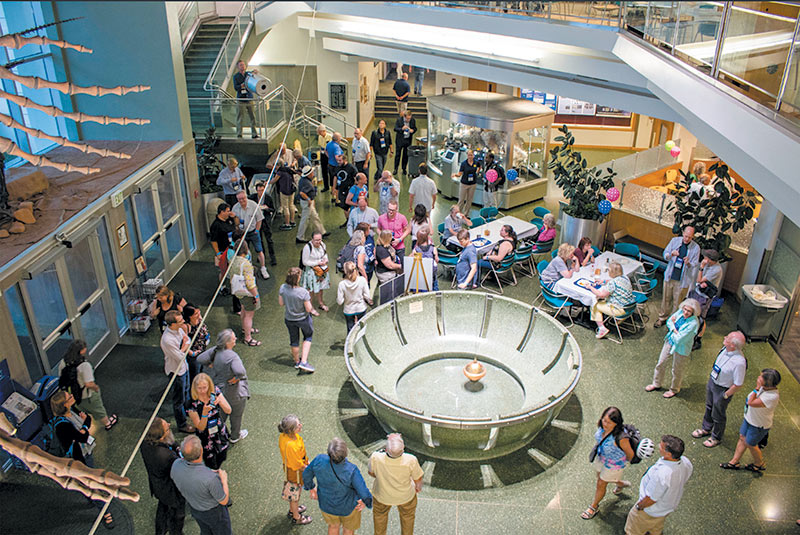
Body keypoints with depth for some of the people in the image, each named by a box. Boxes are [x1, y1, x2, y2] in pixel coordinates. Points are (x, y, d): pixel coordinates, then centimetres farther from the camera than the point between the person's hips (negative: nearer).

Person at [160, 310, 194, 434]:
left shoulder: (179, 329, -13)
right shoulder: (167, 340, -38)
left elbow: (188, 340, 2)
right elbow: (181, 357, -30)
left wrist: (183, 347, -17)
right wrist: (185, 346, -15)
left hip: (184, 366, 8)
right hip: (176, 371, -8)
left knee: (185, 390, 32)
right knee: (179, 399, 12)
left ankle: (187, 409, 59)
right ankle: (182, 425, 31)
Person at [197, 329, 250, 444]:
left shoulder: (216, 350, -15)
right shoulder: (232, 356, -34)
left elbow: (200, 359, -9)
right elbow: (240, 372, -48)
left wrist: (211, 368, -2)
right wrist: (236, 378, -27)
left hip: (220, 388, 6)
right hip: (234, 392, -6)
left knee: (222, 413, 30)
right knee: (236, 415, 21)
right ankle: (235, 436, 41)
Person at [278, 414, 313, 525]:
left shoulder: (283, 435, -17)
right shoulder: (291, 445, -43)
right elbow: (297, 464, -28)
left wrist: (306, 461, 9)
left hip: (288, 466, 7)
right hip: (295, 471, -7)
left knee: (293, 490, 31)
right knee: (295, 493, 18)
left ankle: (292, 510, 55)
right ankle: (296, 517, 43)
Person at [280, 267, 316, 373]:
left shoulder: (283, 288, -18)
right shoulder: (303, 292, -31)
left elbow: (281, 303, -4)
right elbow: (308, 309, -21)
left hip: (289, 319, 3)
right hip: (303, 319, -3)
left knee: (294, 340, 24)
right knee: (308, 337, 24)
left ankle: (297, 361, 45)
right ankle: (304, 362, 15)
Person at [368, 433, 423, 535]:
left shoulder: (375, 458, -37)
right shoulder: (411, 460, -37)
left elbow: (371, 472, -13)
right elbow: (418, 479, -17)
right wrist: (418, 487, 7)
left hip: (382, 496, 0)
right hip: (406, 496, 0)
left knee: (380, 515, 34)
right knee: (407, 515, 34)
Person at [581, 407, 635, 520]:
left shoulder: (620, 438, -42)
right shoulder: (602, 425, -24)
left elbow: (630, 453, -21)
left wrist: (625, 462, 0)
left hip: (614, 464, -6)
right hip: (601, 456, 6)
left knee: (601, 485, 14)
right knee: (600, 477, 30)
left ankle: (594, 507, 43)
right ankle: (621, 483, 61)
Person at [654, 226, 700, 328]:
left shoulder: (696, 247, -7)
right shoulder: (675, 240, -1)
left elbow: (695, 264, -5)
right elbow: (665, 255, 1)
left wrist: (688, 263, -28)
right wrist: (671, 254, -22)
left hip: (682, 279, -2)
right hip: (670, 276, 2)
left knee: (677, 301, 4)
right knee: (666, 298, 13)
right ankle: (662, 318, 28)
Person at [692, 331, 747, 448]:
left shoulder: (739, 362, -36)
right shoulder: (726, 349, -13)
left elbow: (738, 384, -26)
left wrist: (725, 396, -15)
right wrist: (712, 379, 12)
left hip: (722, 389, -7)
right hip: (712, 381, 7)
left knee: (718, 415, 16)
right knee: (709, 407, 28)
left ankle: (716, 438, 41)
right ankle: (706, 429, 53)